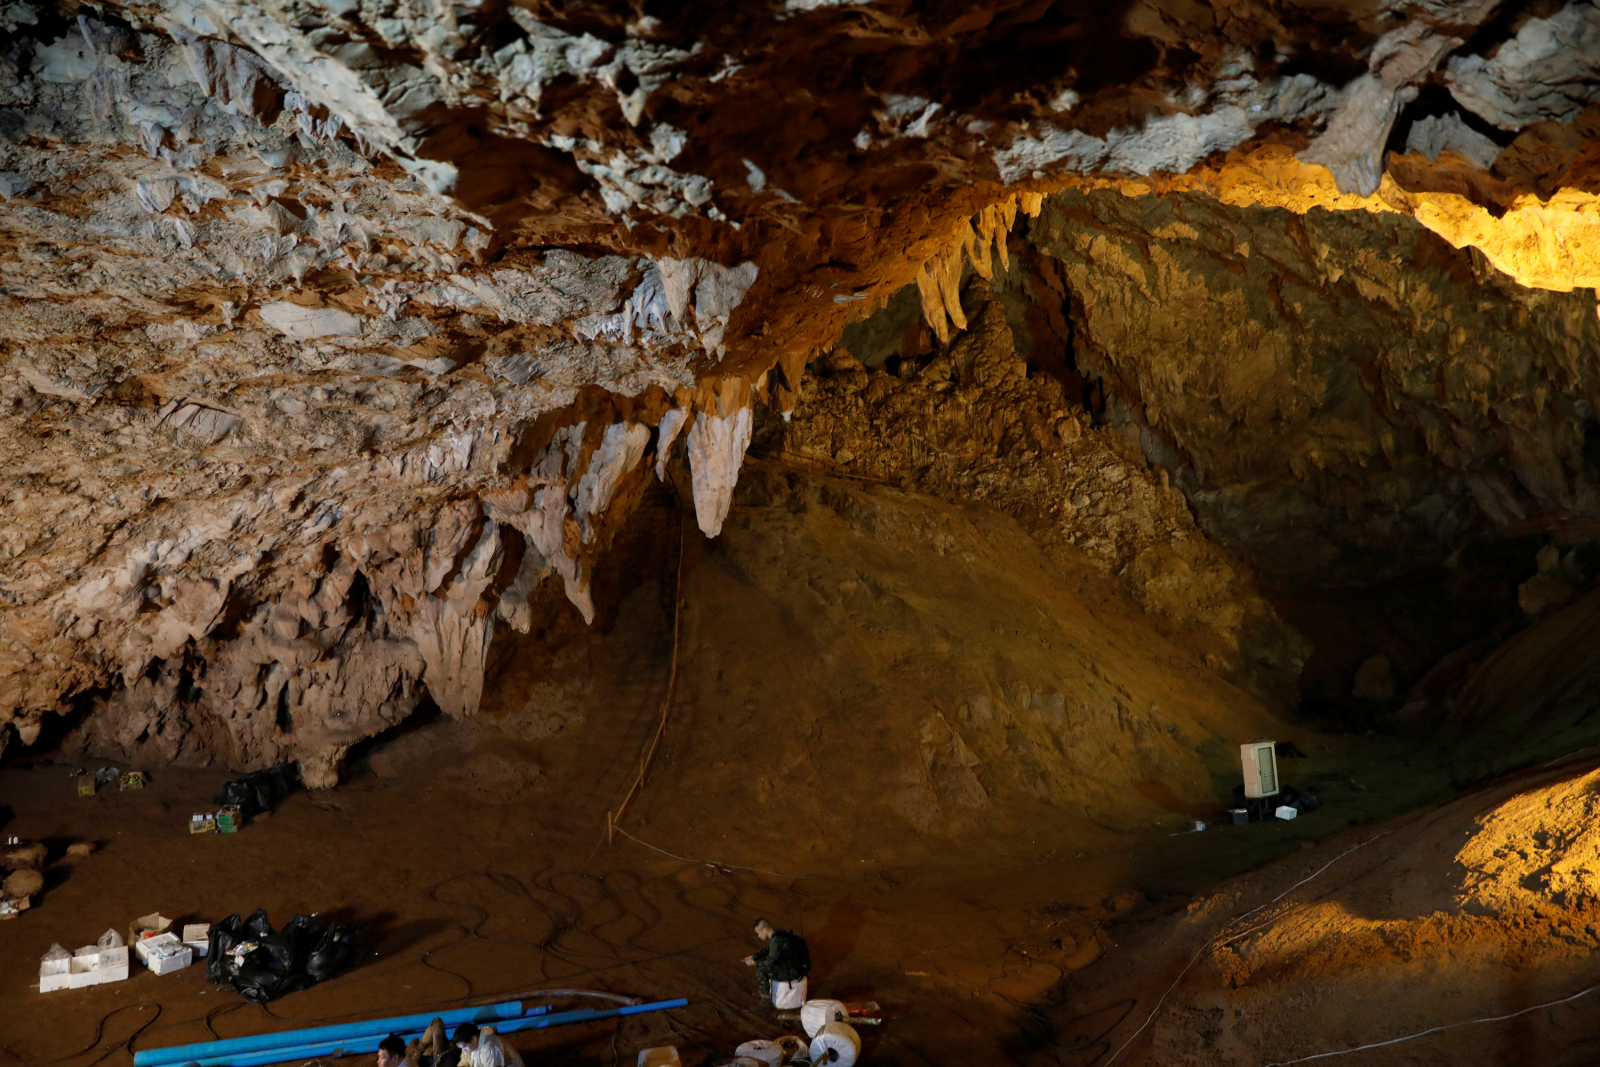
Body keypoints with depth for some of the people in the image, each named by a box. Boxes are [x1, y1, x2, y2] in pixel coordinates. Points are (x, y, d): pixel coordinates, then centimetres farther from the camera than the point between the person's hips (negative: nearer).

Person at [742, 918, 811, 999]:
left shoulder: (776, 940, -25)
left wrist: (754, 963, -7)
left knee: (761, 971, -13)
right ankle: (762, 991, 27)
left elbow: (769, 963, -22)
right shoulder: (777, 935, 4)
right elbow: (767, 950, 22)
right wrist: (753, 957, 14)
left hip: (794, 972, -10)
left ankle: (767, 998, 6)